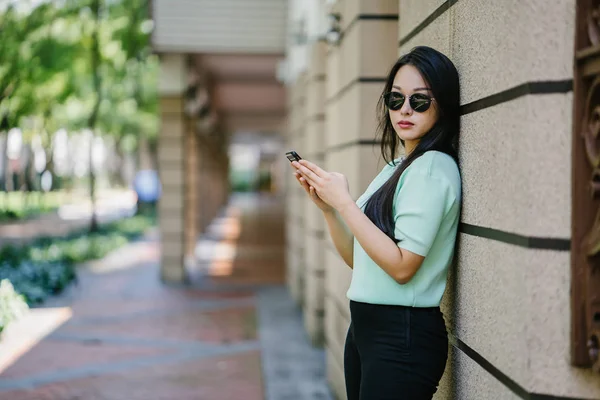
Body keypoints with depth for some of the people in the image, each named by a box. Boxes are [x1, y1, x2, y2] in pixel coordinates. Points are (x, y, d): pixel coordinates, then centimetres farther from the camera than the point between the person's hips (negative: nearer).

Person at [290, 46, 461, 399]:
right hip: (365, 325, 8)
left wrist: (344, 201, -17)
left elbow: (402, 266, -21)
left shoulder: (434, 168, -14)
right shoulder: (395, 168, 12)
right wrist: (326, 205, 0)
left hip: (403, 334, -8)